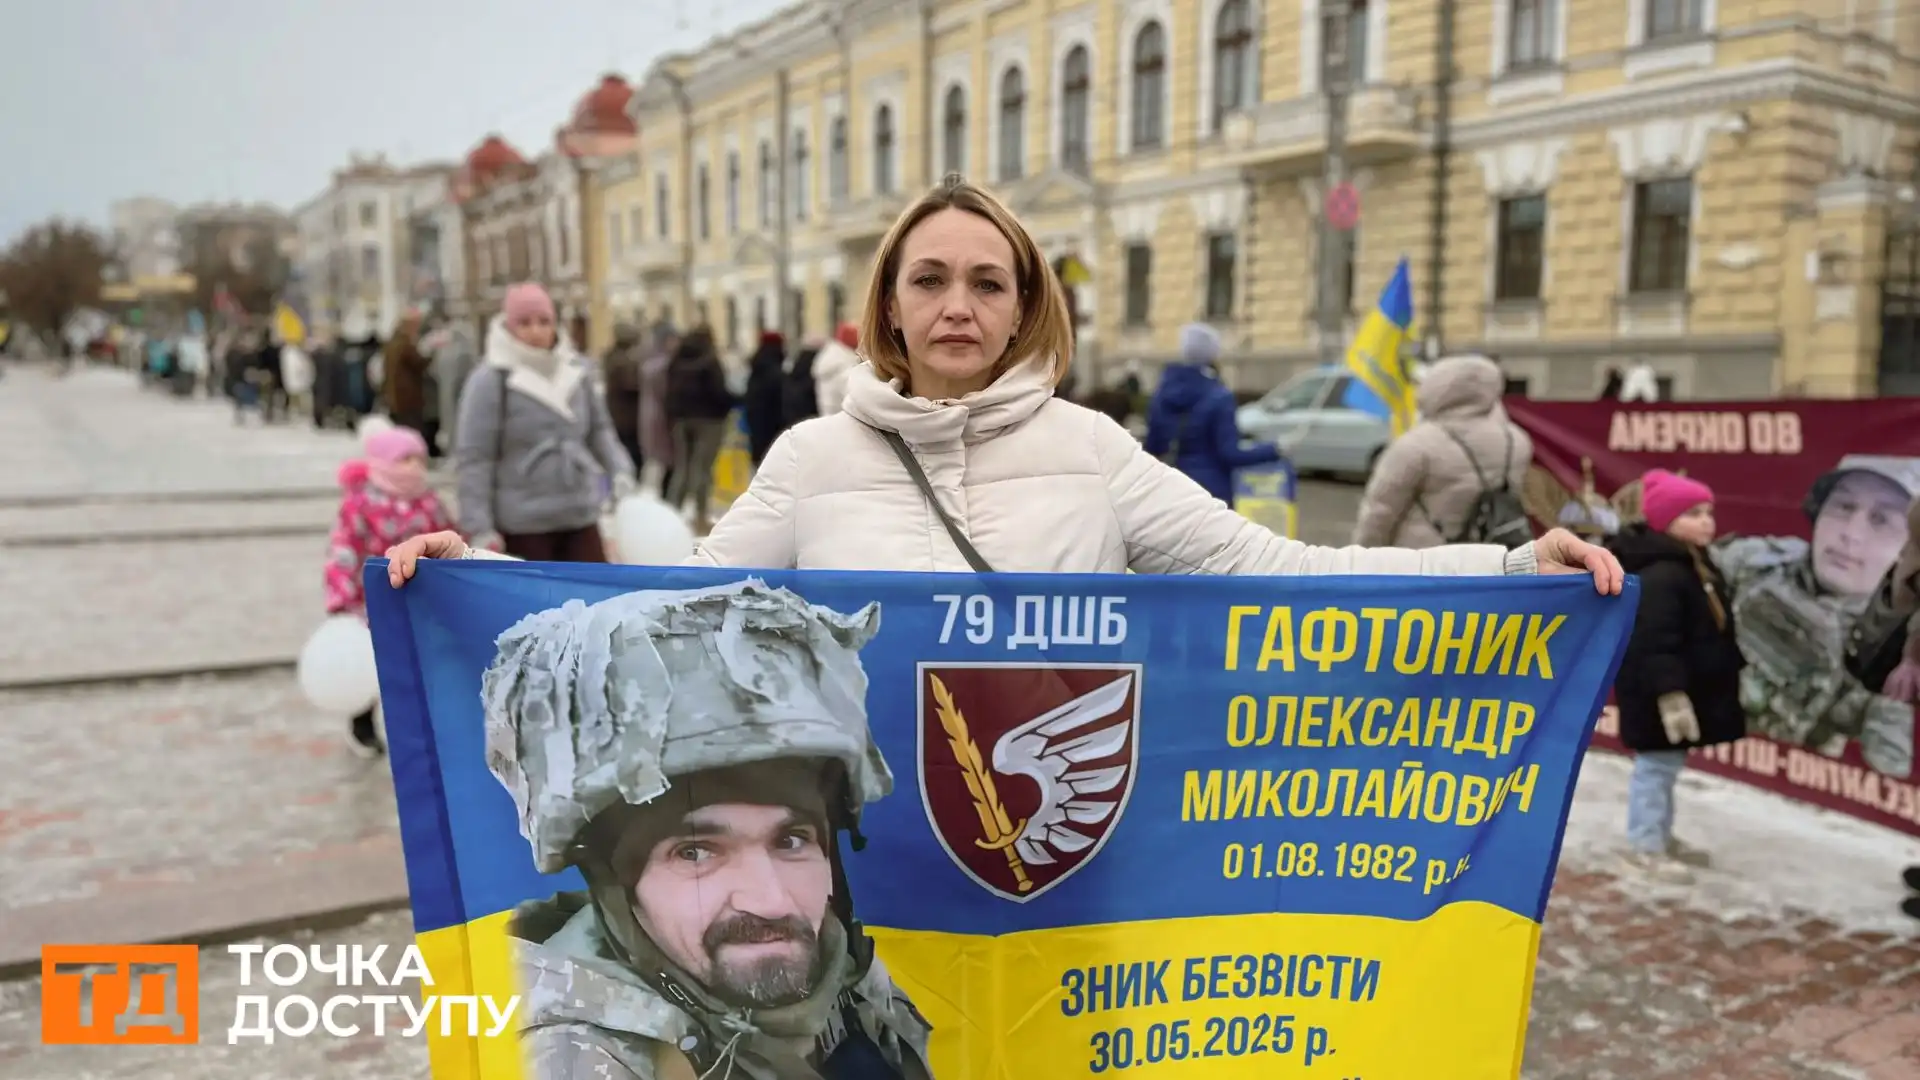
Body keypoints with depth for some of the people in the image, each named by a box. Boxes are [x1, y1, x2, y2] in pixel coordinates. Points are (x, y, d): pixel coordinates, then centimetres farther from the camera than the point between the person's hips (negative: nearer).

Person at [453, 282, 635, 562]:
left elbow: (599, 430, 17)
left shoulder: (574, 371, 5)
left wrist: (620, 470, -1)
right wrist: (480, 528, -16)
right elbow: (473, 458, -12)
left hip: (580, 515, 5)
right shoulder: (490, 380, -11)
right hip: (522, 523, -5)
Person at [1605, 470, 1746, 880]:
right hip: (1659, 694, -11)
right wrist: (1671, 693, -30)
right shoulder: (1661, 575, -23)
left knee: (1667, 765, 19)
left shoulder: (1696, 565, 12)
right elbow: (1656, 644, -28)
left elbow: (1714, 633, 22)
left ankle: (1661, 834, 31)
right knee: (1656, 764, -2)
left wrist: (1736, 674, 26)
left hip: (1689, 688, 11)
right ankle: (1646, 844, 7)